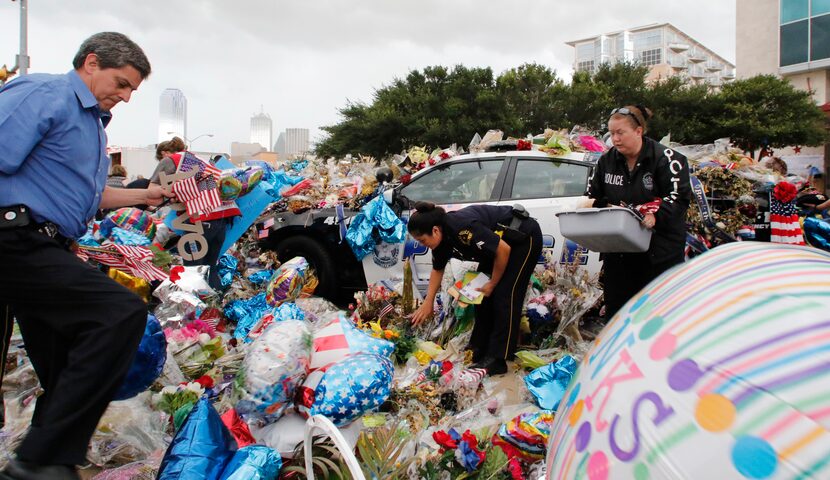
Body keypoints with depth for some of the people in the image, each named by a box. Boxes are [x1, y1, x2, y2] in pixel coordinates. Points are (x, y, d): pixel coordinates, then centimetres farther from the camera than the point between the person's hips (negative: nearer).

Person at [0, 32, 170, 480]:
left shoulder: (91, 121, 23)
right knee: (123, 313, -25)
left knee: (66, 374, 12)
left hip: (39, 250, 10)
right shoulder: (44, 94, -6)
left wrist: (142, 196, 25)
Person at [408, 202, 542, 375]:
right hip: (497, 242, 9)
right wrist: (428, 302, 8)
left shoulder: (462, 228, -36)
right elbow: (437, 269, 9)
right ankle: (479, 351, 15)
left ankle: (496, 360, -12)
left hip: (525, 238, -9)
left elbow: (504, 250, -29)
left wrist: (493, 283, -17)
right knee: (483, 295, 5)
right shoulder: (441, 237, -9)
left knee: (505, 296, -14)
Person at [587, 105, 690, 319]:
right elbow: (592, 197, 15)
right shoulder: (606, 160, 8)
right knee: (615, 308, 11)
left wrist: (655, 215, -29)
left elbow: (680, 196, -14)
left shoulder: (666, 158, -8)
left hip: (660, 250, -4)